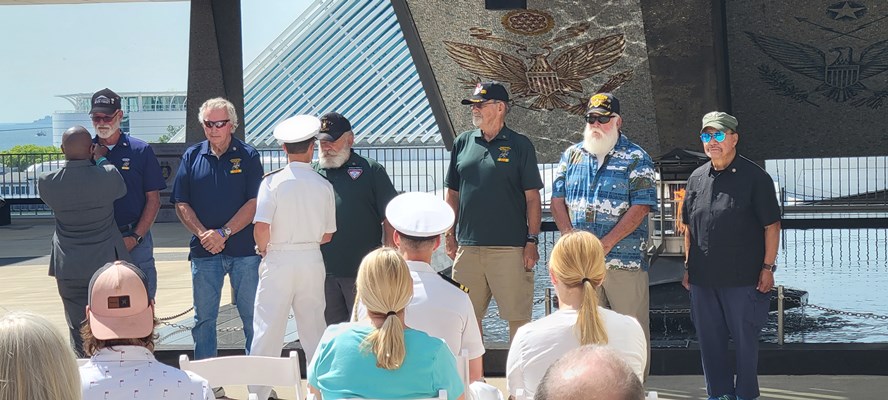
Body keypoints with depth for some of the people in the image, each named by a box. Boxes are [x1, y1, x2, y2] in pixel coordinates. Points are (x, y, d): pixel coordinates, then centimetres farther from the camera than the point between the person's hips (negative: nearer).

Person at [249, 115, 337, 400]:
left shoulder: (273, 182, -10)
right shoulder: (323, 185, -1)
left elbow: (261, 227, -16)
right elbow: (327, 235, 5)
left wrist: (264, 248, 4)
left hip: (278, 260, -3)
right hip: (312, 261, 3)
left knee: (267, 329, 3)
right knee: (314, 329, 13)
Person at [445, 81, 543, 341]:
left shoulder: (519, 145, 2)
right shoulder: (463, 142, 12)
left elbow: (532, 197, 0)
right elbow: (452, 194, 17)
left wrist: (532, 240, -6)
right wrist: (449, 235, 10)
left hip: (510, 247, -4)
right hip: (468, 247, 4)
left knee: (518, 315, -2)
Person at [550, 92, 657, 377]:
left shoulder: (635, 158, -1)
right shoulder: (572, 155, 13)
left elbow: (641, 207, -10)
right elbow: (557, 199, 9)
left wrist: (605, 244, -16)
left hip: (624, 260, -4)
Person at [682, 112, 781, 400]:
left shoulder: (754, 177, -6)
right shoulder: (697, 178, 10)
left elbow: (772, 226, -6)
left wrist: (767, 268, -10)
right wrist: (688, 266, 13)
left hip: (743, 278, -5)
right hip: (703, 278, 5)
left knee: (745, 339, 4)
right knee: (709, 341, 10)